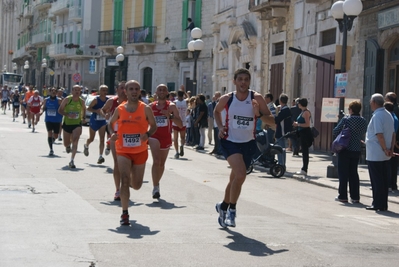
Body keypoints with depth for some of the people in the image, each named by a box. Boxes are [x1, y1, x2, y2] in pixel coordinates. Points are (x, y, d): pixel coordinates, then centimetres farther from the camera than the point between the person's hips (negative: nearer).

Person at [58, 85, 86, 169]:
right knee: (66, 143, 12)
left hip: (77, 124, 0)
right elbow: (60, 110, -5)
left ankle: (72, 160, -19)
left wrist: (83, 118, 7)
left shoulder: (81, 101, -1)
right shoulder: (67, 99, -8)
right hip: (67, 123, 0)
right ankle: (68, 146, 51)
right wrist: (67, 114, -21)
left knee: (75, 142, -19)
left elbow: (84, 110, 21)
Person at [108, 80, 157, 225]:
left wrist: (147, 134, -18)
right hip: (123, 150, -1)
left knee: (137, 185, 11)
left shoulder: (145, 109, -4)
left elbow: (153, 125, 3)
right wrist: (112, 133, -9)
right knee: (125, 180, -15)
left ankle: (130, 181, 50)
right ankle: (124, 213, -8)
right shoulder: (119, 109, -1)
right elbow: (111, 123, 12)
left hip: (140, 151, 1)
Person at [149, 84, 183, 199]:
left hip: (166, 138, 2)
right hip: (154, 136, -1)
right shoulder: (151, 106, 0)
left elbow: (180, 125, -10)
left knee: (161, 164, 15)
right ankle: (155, 187, -21)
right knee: (156, 161, -20)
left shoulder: (171, 106, -4)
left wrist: (170, 116, -24)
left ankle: (156, 184, 35)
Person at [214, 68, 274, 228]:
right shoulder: (227, 99, -7)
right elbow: (216, 111, 15)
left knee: (235, 179, 15)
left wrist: (259, 115, -30)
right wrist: (220, 127, 0)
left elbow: (272, 121, -12)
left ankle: (223, 206, 40)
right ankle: (232, 209, -5)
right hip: (230, 141, -2)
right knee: (240, 175, -23)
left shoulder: (257, 98, -10)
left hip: (248, 143, 3)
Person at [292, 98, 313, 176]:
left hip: (305, 133, -10)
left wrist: (298, 124, -16)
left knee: (305, 152, -7)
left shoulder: (306, 112, -14)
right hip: (302, 133, 10)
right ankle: (304, 169, 17)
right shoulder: (303, 112, 16)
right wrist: (296, 123, 10)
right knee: (304, 151, 12)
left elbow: (307, 124, -21)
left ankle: (304, 170, -6)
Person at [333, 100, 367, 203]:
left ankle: (343, 196, 5)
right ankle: (355, 196, 12)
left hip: (345, 149, -4)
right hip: (356, 150, 4)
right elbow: (362, 136, 7)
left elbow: (335, 132, -11)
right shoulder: (364, 122, 1)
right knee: (353, 173, 13)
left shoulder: (346, 119, -12)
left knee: (343, 173, 4)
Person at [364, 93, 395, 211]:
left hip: (375, 155, -8)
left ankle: (377, 204, 1)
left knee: (376, 180, -2)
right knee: (384, 179, 12)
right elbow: (393, 134, 12)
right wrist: (391, 148, 8)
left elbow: (379, 135, -23)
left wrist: (385, 149, -15)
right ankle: (383, 204, 15)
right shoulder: (388, 115, 11)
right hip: (385, 155, 8)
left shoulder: (377, 116, -16)